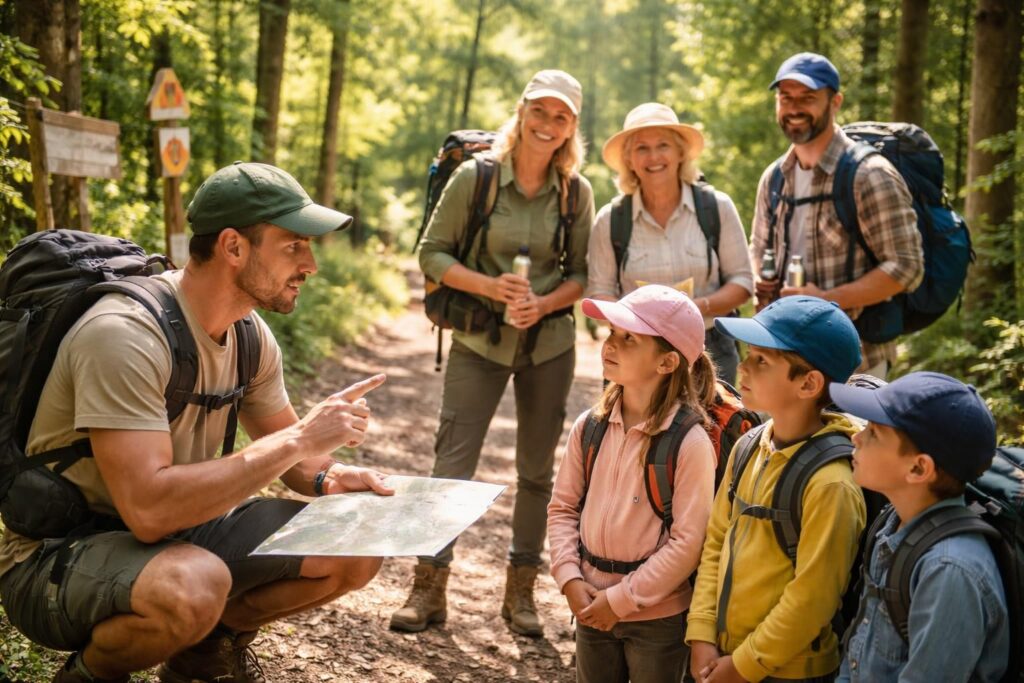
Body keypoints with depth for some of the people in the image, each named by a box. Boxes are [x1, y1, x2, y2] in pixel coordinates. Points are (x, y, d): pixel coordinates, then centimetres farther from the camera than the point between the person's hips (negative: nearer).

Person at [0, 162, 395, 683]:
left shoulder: (251, 332, -1)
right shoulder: (124, 334, -28)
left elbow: (281, 452, 11)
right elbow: (149, 509, -36)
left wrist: (329, 477, -13)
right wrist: (298, 440, -31)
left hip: (179, 530, 8)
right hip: (58, 557, -7)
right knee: (194, 584, -39)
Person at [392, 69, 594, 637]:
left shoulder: (577, 192, -1)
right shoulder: (475, 176, -8)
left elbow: (583, 274, 3)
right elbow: (432, 253, -5)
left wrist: (543, 304, -16)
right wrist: (489, 287, -20)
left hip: (549, 344, 3)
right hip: (479, 340, -2)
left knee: (537, 469, 9)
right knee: (452, 462, -5)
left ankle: (520, 590, 23)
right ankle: (429, 589, 7)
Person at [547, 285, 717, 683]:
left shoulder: (690, 442, -19)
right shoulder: (590, 426, -2)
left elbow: (688, 541, -19)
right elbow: (563, 507, 5)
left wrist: (622, 599, -16)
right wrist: (570, 578, -7)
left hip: (658, 617, -5)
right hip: (592, 607, 5)